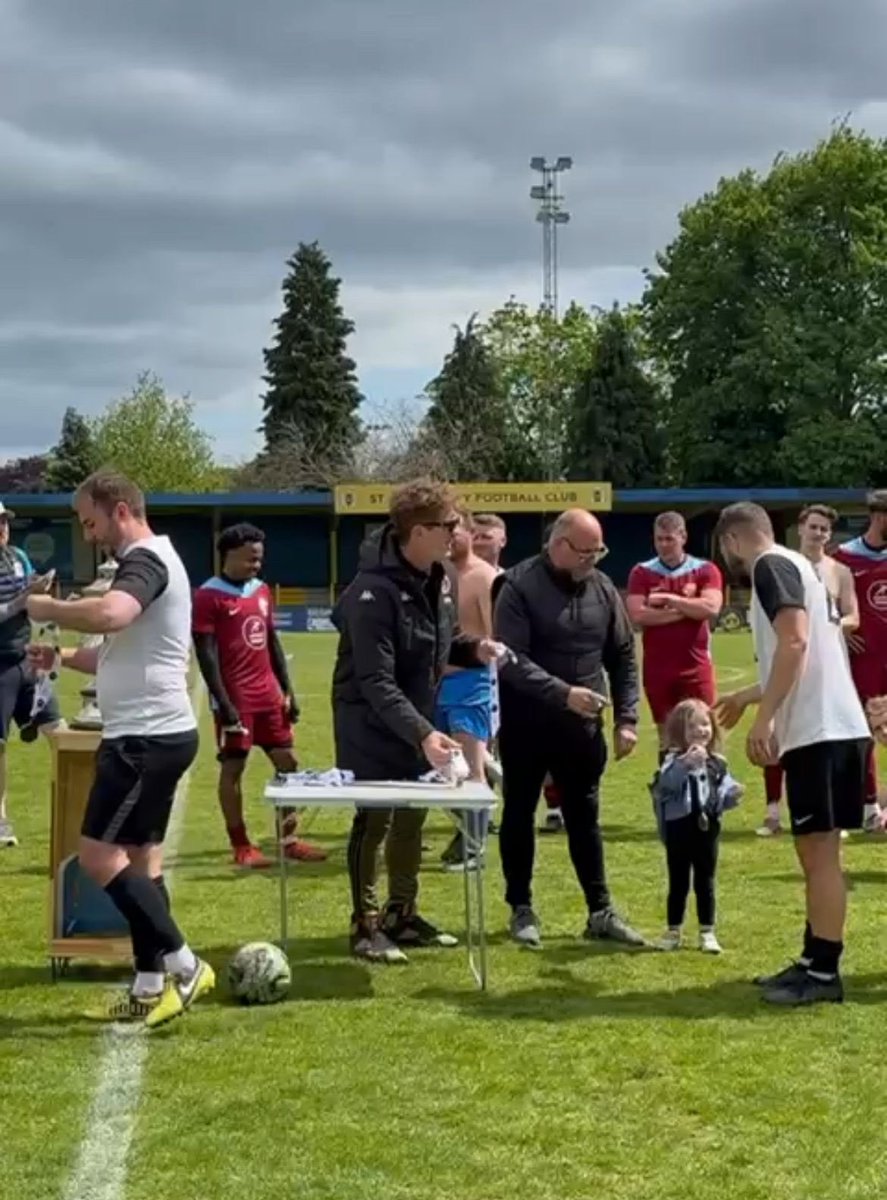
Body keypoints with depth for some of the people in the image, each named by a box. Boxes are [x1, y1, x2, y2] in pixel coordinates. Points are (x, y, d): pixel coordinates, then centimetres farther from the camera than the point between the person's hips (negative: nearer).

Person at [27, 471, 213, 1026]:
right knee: (140, 858, 12)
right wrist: (63, 656, 11)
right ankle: (152, 987, 16)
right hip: (151, 734, 11)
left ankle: (183, 964, -7)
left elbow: (108, 615, -37)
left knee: (99, 855, -9)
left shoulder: (146, 559, -14)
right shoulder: (147, 561, 19)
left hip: (149, 737, -11)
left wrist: (48, 608, -20)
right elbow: (122, 654, 26)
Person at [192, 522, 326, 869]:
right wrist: (223, 702, -17)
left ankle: (288, 839, 17)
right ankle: (241, 847, 8)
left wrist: (287, 690, 13)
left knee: (287, 761, 8)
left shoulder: (262, 591, 12)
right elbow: (206, 654, -13)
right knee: (233, 767, 1)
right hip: (235, 698, -7)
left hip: (268, 694, 7)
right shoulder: (208, 596, -10)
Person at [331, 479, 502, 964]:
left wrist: (473, 649, -8)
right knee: (374, 819, -1)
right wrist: (422, 733, -39)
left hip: (417, 718, 8)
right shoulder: (374, 591, -27)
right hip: (370, 722, -8)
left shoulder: (444, 576, -1)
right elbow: (376, 682, -31)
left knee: (412, 816, 14)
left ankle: (402, 915, 27)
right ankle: (366, 925, 12)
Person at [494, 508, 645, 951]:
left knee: (584, 816, 10)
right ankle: (521, 909, 18)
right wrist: (563, 693, -29)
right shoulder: (520, 586, -12)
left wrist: (626, 718, 3)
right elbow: (511, 659, -20)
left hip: (583, 725, 4)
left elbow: (623, 657, 10)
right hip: (526, 723, -4)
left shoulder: (602, 588, 3)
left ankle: (601, 911, 15)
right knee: (519, 813, 7)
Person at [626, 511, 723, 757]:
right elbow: (637, 615, -12)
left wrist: (670, 599, -11)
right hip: (657, 670, 1)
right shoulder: (641, 573, 3)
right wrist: (685, 610, -11)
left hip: (696, 668, -1)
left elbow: (711, 608, -15)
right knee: (666, 736, 8)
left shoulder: (705, 570, 2)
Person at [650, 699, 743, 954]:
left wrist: (731, 795, -14)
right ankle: (673, 931, 19)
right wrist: (687, 764, -47)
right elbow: (666, 782, -32)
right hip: (679, 831, -3)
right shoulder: (674, 760, -11)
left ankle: (707, 932, 18)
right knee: (678, 883, 8)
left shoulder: (716, 764, 5)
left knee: (705, 883, 10)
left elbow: (722, 793, 9)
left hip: (707, 830, 3)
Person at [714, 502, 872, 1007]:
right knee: (816, 850, 14)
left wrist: (764, 717, -22)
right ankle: (814, 962, 21)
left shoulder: (771, 566, -7)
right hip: (831, 726, 10)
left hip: (818, 730, -10)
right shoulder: (794, 564, 23)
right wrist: (748, 697, 45)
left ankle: (824, 973, -2)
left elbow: (795, 642, -22)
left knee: (820, 850, -6)